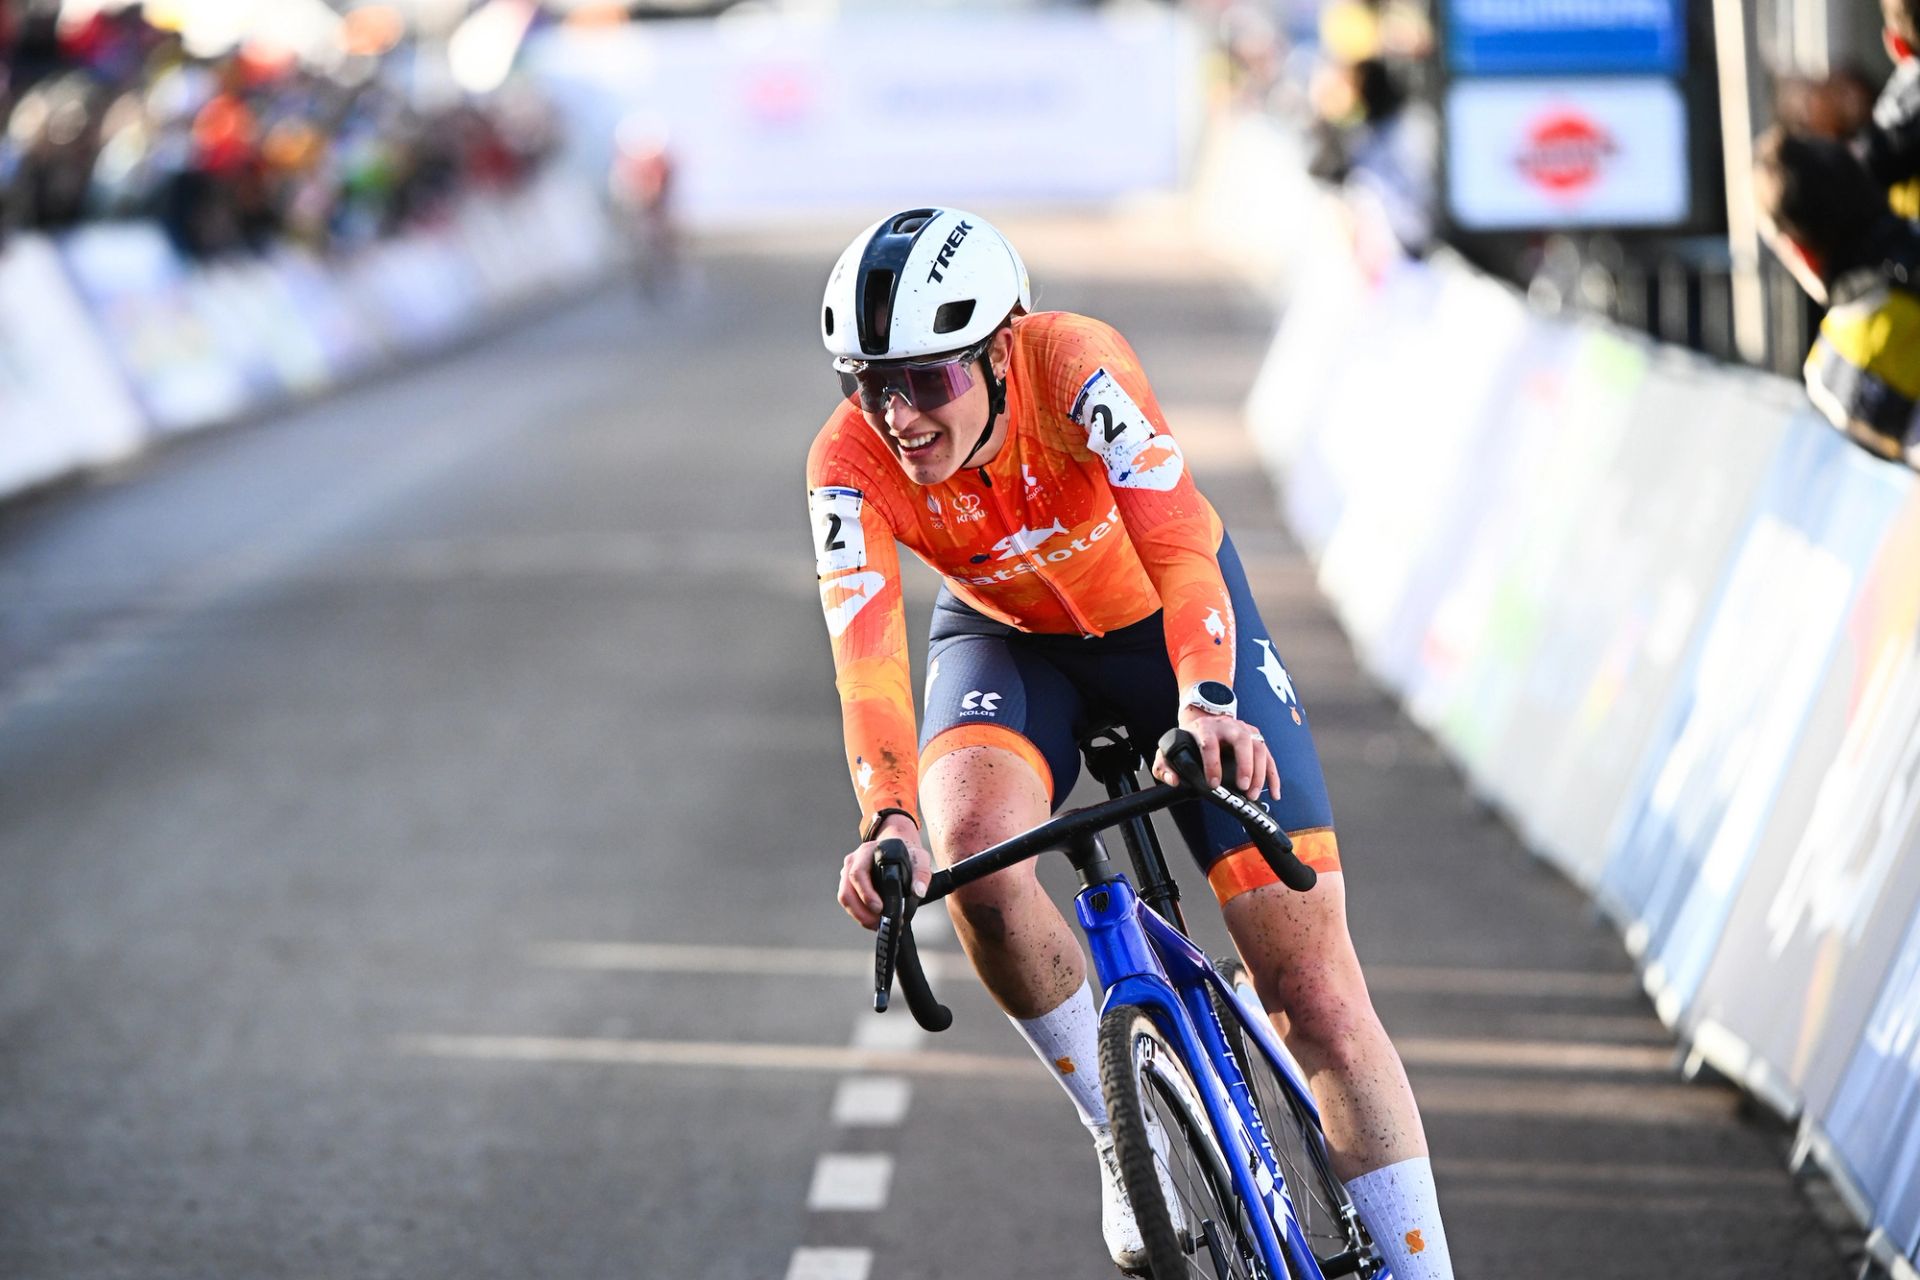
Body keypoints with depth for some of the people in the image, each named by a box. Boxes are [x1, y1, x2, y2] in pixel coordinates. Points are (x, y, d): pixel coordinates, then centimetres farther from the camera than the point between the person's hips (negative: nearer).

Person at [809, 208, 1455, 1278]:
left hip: (1172, 623, -2)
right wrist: (887, 822, -56)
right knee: (973, 852, -32)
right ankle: (1124, 1138, -8)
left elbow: (1181, 546, -45)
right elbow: (867, 654, -38)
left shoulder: (1073, 365, -34)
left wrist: (1204, 702, -63)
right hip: (1009, 638, 2)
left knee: (1315, 987, -10)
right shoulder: (850, 466, -27)